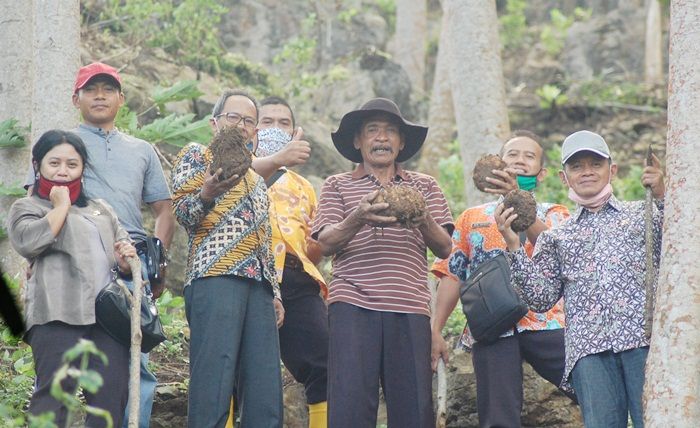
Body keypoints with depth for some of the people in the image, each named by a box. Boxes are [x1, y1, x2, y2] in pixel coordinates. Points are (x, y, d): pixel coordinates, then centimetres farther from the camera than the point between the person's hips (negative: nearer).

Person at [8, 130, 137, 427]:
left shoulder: (101, 210, 28)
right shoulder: (26, 208, 13)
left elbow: (126, 256, 31)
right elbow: (29, 241, -9)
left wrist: (126, 262, 6)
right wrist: (61, 206, 4)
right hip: (59, 313, -5)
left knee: (112, 396, -5)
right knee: (54, 394, -14)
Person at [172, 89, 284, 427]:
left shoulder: (257, 181, 32)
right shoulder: (196, 156, 12)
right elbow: (183, 214, -2)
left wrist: (275, 293, 19)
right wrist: (207, 194, -23)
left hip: (258, 285, 7)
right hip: (215, 278, -7)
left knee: (266, 398, -3)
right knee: (213, 391, -16)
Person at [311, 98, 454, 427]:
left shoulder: (424, 186, 20)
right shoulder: (338, 186, 16)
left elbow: (444, 248, 9)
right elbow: (326, 244, 1)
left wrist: (423, 220, -13)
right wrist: (359, 218, -19)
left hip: (409, 308, 1)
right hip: (353, 304, -1)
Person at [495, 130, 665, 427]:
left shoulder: (641, 213, 19)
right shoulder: (556, 237, 23)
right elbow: (541, 299, 13)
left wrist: (661, 199, -2)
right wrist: (513, 246, 5)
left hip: (643, 338, -1)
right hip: (589, 351, 2)